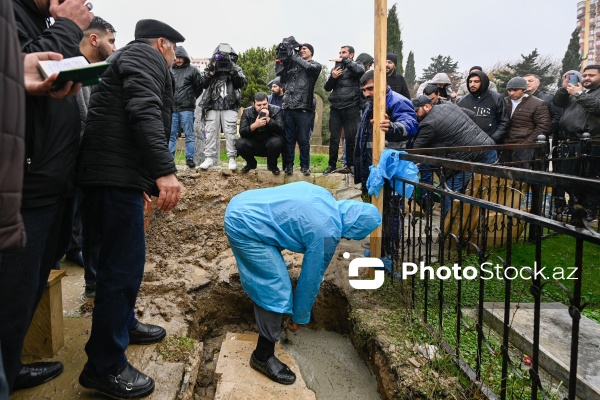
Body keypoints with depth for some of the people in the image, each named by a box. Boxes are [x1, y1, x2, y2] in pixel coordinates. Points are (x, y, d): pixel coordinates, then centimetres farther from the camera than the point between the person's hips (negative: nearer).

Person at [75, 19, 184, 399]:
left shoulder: (131, 58, 30)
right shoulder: (146, 56, -1)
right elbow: (145, 112, -19)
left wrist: (145, 178, 36)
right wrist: (164, 169, -29)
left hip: (116, 171, 11)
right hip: (116, 173, -11)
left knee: (124, 259, 20)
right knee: (124, 264, -7)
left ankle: (124, 324, 37)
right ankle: (105, 366, 2)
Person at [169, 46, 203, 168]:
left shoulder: (192, 70, 3)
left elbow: (199, 87, 5)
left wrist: (191, 98, 10)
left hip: (187, 109, -3)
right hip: (172, 108, 3)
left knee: (189, 135, 0)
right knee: (171, 135, 5)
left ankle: (190, 158, 6)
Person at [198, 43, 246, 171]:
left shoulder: (235, 69, 10)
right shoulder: (210, 68, 13)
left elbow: (242, 82, -5)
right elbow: (203, 83, 1)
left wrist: (232, 71, -16)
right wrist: (211, 71, -10)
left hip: (230, 107, -2)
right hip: (212, 106, 2)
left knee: (230, 133, -4)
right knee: (211, 132, 3)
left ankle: (232, 158, 1)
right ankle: (210, 157, 9)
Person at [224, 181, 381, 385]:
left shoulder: (325, 198, 8)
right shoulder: (327, 232, -15)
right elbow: (311, 278, -5)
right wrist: (300, 318, 9)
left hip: (240, 206, 10)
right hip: (246, 225, -10)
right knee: (276, 289, -5)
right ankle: (263, 356, 8)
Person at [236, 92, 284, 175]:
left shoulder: (276, 110, -7)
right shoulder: (247, 112, -5)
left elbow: (281, 130, -20)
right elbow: (242, 132, -14)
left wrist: (268, 119, -31)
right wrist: (255, 125, -32)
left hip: (270, 142, -2)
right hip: (253, 144, 2)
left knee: (276, 142, -34)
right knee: (239, 144, -26)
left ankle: (272, 165, -2)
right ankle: (251, 163, 8)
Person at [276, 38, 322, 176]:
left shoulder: (315, 65, 9)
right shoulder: (292, 64, 20)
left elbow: (308, 67, -13)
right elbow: (279, 72, 15)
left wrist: (293, 55, -8)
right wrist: (281, 55, 5)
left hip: (304, 108, -3)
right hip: (288, 106, 3)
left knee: (303, 139, 0)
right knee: (289, 138, 5)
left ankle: (305, 165, 11)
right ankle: (288, 165, 12)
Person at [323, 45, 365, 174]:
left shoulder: (356, 66, 7)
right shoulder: (336, 68, 18)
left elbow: (360, 70, -18)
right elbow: (327, 87, 15)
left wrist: (344, 61, -10)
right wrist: (332, 77, -4)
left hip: (351, 108, -3)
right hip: (335, 108, 3)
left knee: (351, 137, 1)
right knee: (334, 138, 3)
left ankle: (351, 164, 13)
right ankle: (332, 164, 11)